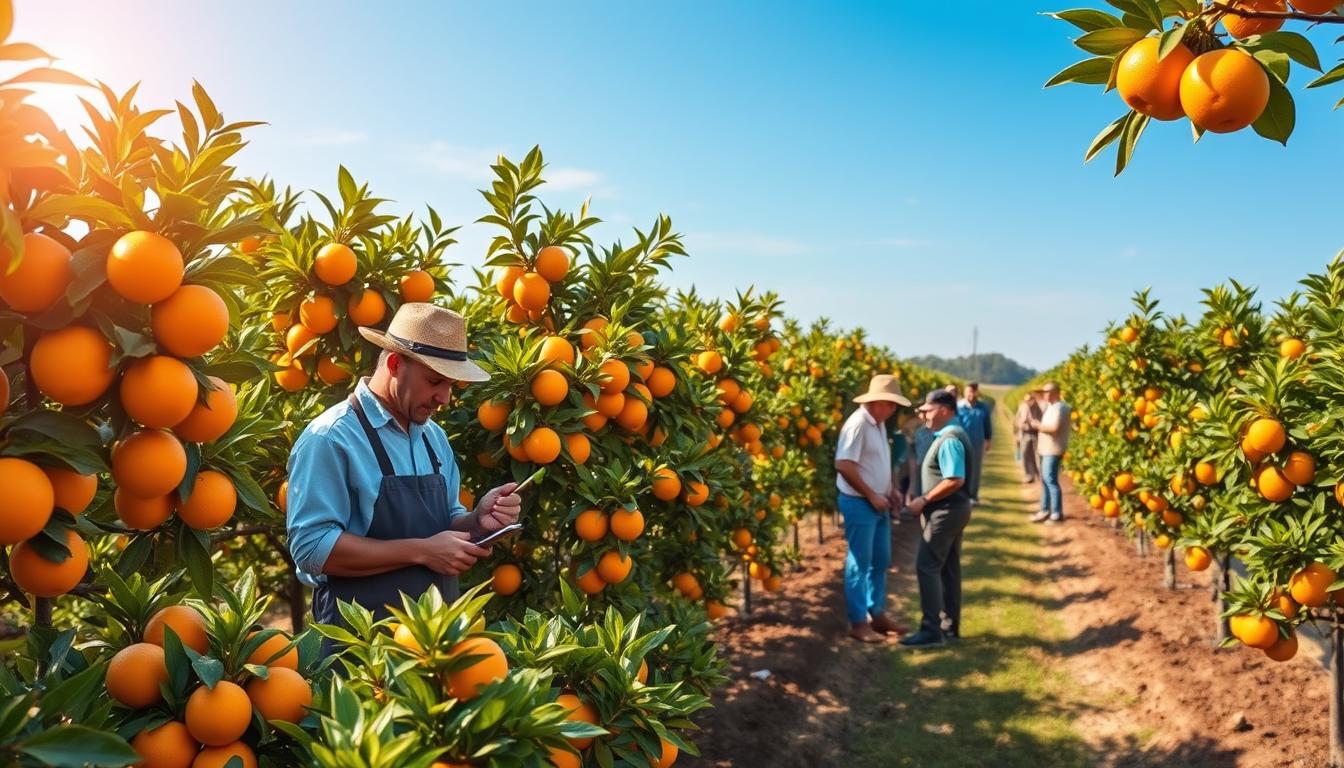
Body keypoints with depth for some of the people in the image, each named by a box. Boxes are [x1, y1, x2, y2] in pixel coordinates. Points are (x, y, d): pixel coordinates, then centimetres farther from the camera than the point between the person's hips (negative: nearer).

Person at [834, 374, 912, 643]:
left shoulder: (879, 424, 10)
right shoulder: (858, 424, -20)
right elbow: (844, 465, -25)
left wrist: (890, 490, 8)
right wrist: (871, 495, -19)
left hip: (878, 503, 9)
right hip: (859, 503, -9)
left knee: (880, 560, 17)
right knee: (859, 563, -1)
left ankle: (877, 614, 29)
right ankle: (857, 622, 8)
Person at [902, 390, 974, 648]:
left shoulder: (949, 439, -21)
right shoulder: (951, 434, 12)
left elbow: (955, 480, -28)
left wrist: (924, 500, -20)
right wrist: (927, 499, 12)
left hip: (946, 511, -10)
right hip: (954, 509, 10)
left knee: (927, 567, -7)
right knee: (949, 568, 14)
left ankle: (932, 631, -5)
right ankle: (950, 625, 22)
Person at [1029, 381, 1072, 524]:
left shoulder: (1059, 407, -16)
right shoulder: (1051, 406, 16)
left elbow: (1054, 428, -26)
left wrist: (1038, 425, -14)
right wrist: (1038, 424, 4)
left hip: (1053, 450, -11)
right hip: (1046, 449, 11)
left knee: (1051, 480, -9)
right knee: (1045, 480, 14)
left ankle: (1057, 514, -5)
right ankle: (1045, 511, 21)